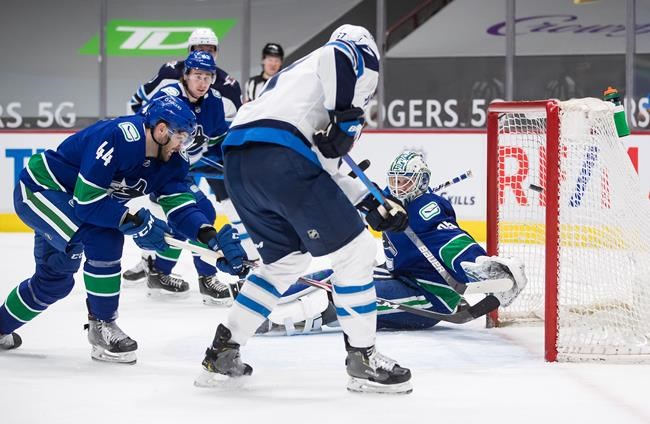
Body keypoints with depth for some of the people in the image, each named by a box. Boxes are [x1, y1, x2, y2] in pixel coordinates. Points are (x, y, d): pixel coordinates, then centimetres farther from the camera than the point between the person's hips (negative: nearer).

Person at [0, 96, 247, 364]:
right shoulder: (117, 138, -32)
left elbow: (180, 204, -15)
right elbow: (87, 201, -34)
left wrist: (212, 238, -30)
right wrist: (135, 222, -33)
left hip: (64, 200, 9)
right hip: (37, 190, -9)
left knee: (55, 280, 17)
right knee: (105, 239, -27)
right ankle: (101, 326, -12)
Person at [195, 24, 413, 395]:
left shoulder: (302, 72, 38)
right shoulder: (359, 56, 15)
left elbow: (325, 168, 34)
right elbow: (341, 56, -14)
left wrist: (373, 204, 30)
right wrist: (348, 119, -12)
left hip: (237, 158, 9)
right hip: (279, 158, -9)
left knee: (286, 261, 25)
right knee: (355, 250, 2)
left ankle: (222, 354, 25)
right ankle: (363, 360, 7)